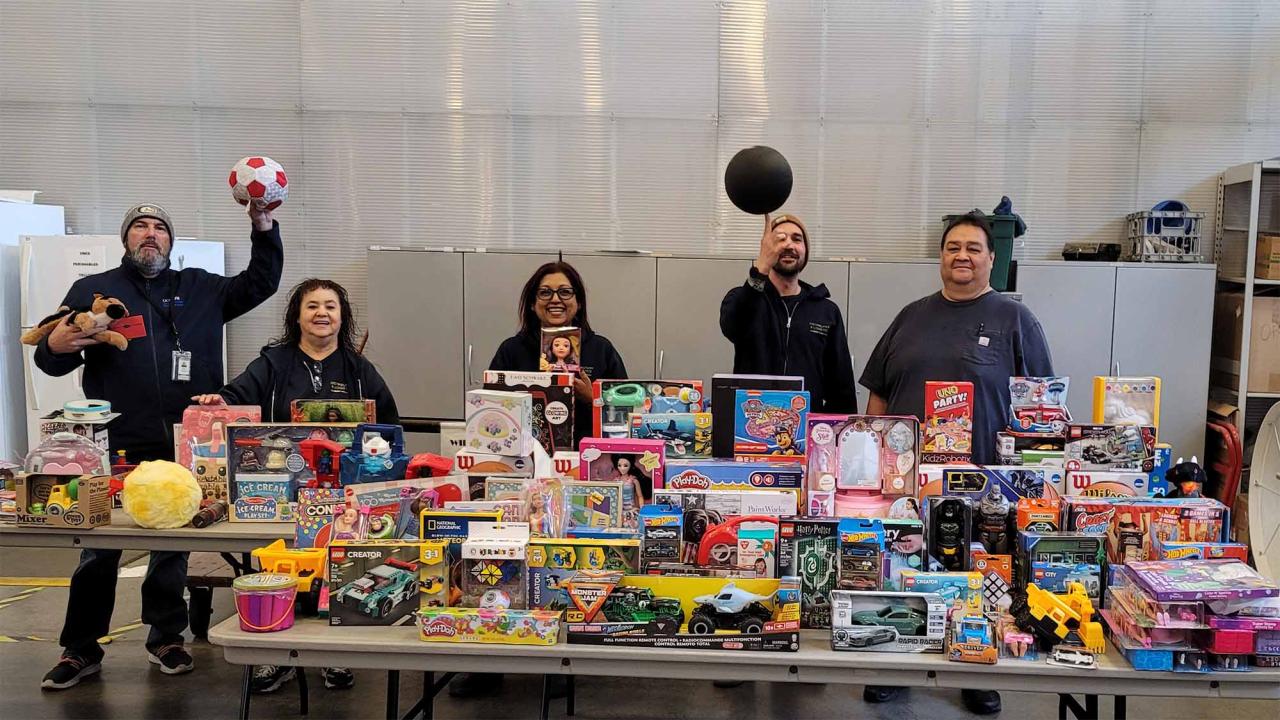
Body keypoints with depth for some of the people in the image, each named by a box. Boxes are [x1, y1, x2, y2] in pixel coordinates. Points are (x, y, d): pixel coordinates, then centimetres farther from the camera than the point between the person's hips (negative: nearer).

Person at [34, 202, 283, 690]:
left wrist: (263, 227, 4)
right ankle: (80, 650, 18)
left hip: (184, 448, 2)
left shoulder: (202, 288, 14)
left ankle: (166, 639, 24)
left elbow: (261, 283, 15)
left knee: (173, 545, 10)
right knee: (99, 550, 4)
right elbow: (51, 360, 8)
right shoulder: (92, 290, 9)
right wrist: (55, 346, -16)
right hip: (116, 448, -1)